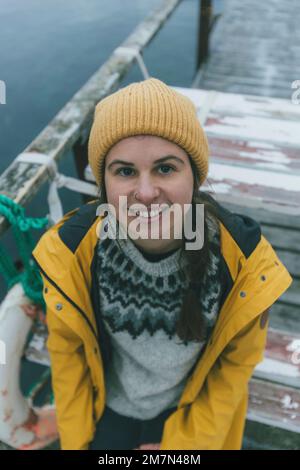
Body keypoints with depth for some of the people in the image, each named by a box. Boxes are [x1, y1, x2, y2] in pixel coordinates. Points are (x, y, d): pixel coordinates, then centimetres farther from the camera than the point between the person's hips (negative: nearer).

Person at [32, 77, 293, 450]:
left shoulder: (244, 259, -31)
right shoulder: (70, 251, -30)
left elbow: (236, 364, -13)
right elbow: (67, 353, -12)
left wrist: (182, 442, -4)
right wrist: (76, 439, 0)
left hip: (195, 413, 1)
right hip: (106, 407, 1)